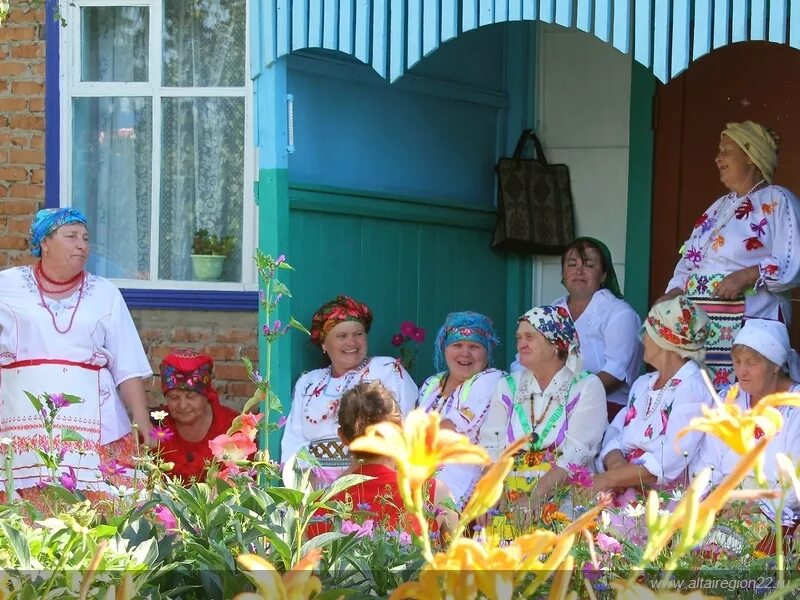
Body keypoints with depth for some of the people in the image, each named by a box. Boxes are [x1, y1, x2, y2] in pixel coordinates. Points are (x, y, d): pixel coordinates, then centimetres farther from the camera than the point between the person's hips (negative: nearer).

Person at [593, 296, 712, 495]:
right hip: (624, 491, 7)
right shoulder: (643, 384, 18)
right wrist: (614, 461, -12)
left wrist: (609, 479, -20)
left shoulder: (693, 390, -8)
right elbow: (615, 432, 11)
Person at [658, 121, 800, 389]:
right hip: (700, 325, 7)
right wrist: (673, 294, 5)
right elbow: (688, 263, 23)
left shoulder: (776, 201, -1)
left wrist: (747, 276, -21)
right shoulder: (718, 208, 24)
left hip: (748, 325, -7)